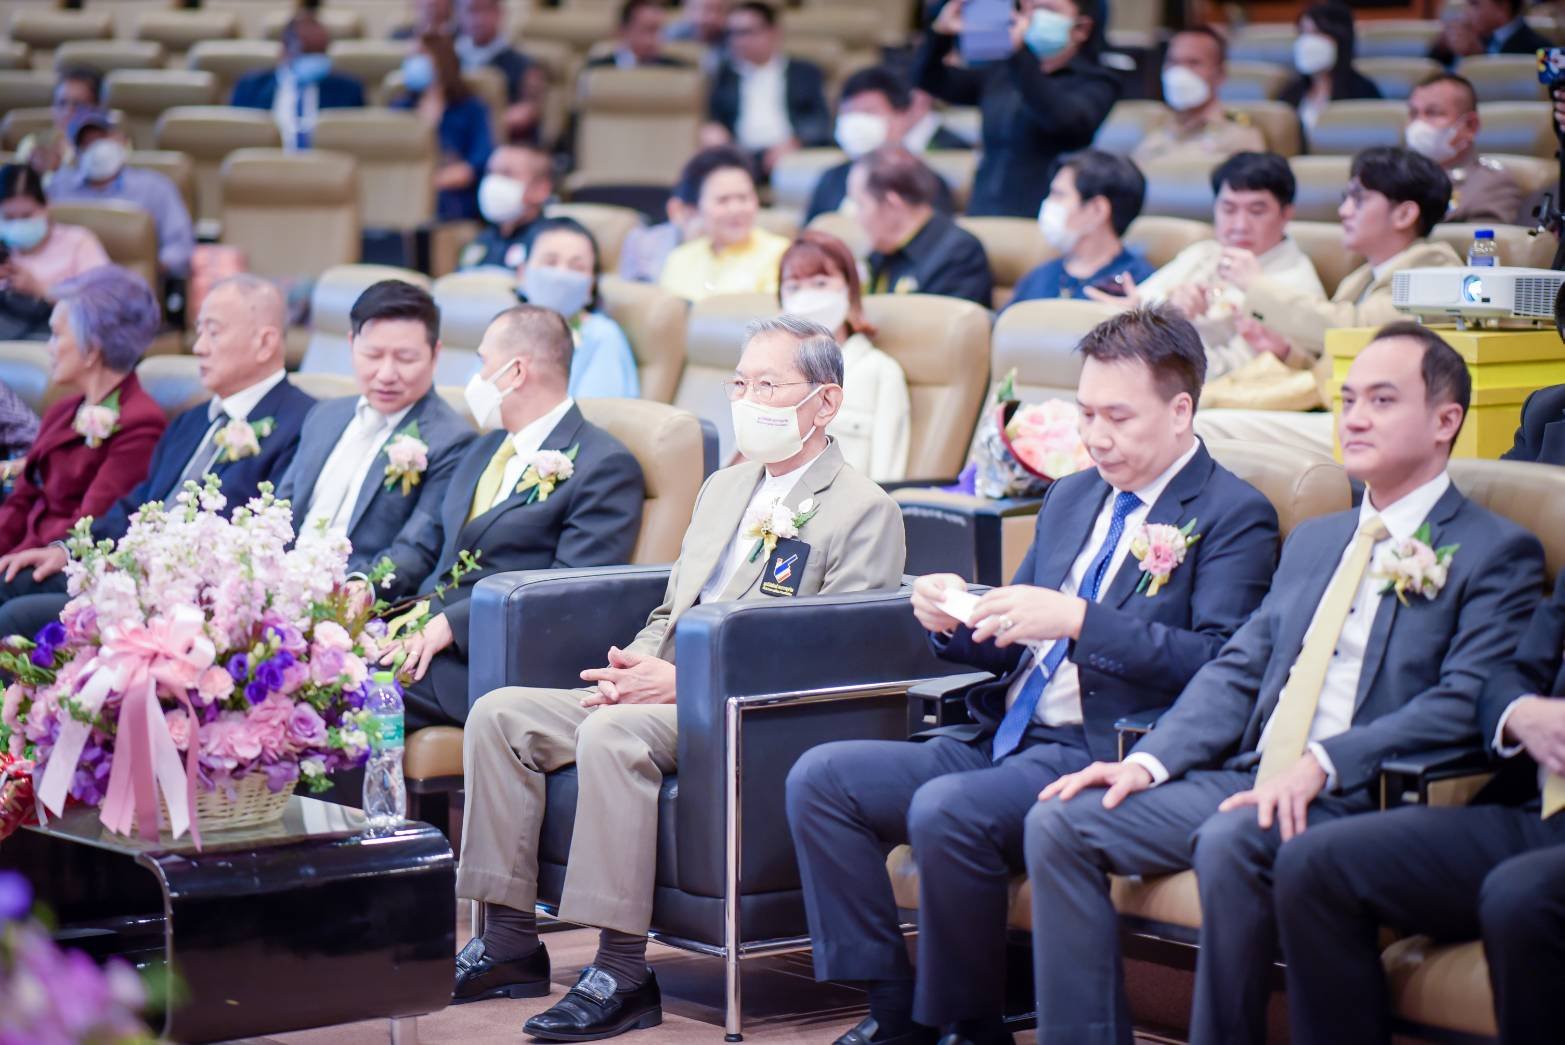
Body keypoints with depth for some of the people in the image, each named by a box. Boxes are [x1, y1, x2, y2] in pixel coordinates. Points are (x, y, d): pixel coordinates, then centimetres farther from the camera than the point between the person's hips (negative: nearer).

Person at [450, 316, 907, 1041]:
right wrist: (631, 667, 1)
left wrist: (681, 682, -20)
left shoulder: (865, 512, -5)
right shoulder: (722, 491, 23)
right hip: (663, 695, 9)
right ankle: (509, 943, -5)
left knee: (612, 733, -34)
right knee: (499, 714, -7)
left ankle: (623, 975, -31)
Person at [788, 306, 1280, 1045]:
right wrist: (955, 621, 2)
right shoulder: (1071, 497, 21)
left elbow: (1218, 664, -17)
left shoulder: (1234, 515, -4)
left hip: (1101, 756, -8)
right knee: (819, 778, -7)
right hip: (1003, 738, 8)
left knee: (945, 811, -32)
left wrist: (1078, 620, -24)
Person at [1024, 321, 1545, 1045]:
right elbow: (1237, 671, 18)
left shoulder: (1497, 553, 1)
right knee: (1061, 822, -10)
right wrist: (1149, 762, 0)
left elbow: (1465, 705, -13)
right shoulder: (1313, 541, 25)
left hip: (1365, 799, -7)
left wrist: (1322, 765, -24)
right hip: (1247, 781, 7)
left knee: (1231, 842, -36)